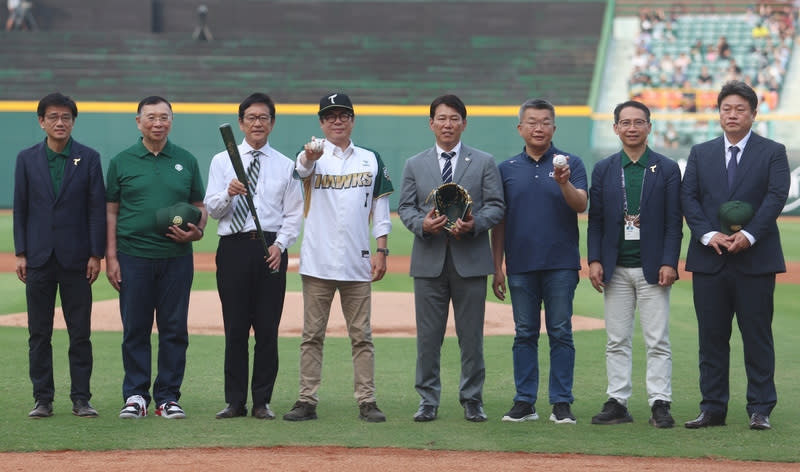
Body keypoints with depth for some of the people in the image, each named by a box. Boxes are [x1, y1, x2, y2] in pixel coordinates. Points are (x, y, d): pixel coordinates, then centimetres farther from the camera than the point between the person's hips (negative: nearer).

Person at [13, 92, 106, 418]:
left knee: (80, 333, 1)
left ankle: (81, 398, 8)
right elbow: (20, 207, 7)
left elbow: (97, 207, 1)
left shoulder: (89, 158, 3)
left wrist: (96, 254, -5)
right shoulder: (27, 158, 7)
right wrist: (21, 253, 0)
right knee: (39, 333, 4)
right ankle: (43, 399, 11)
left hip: (76, 258, -1)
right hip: (39, 257, 1)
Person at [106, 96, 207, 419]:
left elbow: (200, 206, 15)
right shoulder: (122, 162, 6)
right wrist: (110, 256, -2)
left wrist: (196, 232, -7)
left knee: (174, 329, 2)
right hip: (133, 256, -1)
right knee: (135, 329, 1)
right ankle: (136, 396, 9)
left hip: (177, 257, 1)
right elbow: (111, 211, 6)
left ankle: (168, 397, 9)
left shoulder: (186, 161, 11)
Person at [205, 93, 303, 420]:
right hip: (233, 247, 0)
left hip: (271, 250, 0)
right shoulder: (222, 161, 10)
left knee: (268, 328, 0)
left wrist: (280, 245, -7)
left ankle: (262, 402, 7)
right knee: (235, 328, 1)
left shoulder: (285, 166, 11)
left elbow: (294, 213, 8)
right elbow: (211, 208, 2)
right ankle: (235, 402, 7)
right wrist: (229, 194, -19)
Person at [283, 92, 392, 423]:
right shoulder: (313, 156, 4)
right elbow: (302, 169, -21)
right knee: (312, 334, 2)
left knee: (361, 334, 2)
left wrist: (381, 250, 1)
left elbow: (380, 209, 10)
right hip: (318, 261, -1)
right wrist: (310, 157, -45)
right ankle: (307, 401, 5)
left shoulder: (371, 160, 11)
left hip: (358, 261, 1)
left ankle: (367, 401, 5)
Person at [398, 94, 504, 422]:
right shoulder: (414, 165, 12)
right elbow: (405, 208, 9)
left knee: (471, 336, 2)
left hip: (470, 259, -1)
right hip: (429, 260, 1)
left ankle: (472, 401, 12)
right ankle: (428, 401, 10)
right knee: (428, 336, 2)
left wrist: (475, 223, -16)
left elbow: (496, 206, 3)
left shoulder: (484, 162, 8)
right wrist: (422, 223, -12)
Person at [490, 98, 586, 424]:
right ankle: (524, 403, 10)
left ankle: (562, 404, 3)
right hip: (520, 266, 2)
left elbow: (581, 205, -9)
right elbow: (498, 221, 11)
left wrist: (564, 183, -28)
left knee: (561, 333, -1)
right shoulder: (507, 169, 10)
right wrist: (496, 268, 7)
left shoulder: (571, 164, 5)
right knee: (525, 334, 5)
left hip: (561, 265, -2)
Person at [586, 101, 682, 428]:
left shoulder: (667, 169, 3)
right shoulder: (603, 169, 9)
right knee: (617, 341, 5)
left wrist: (669, 263, -9)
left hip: (652, 268, -2)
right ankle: (617, 403, 9)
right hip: (615, 269, 2)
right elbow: (595, 219, 8)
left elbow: (674, 221, 0)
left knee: (657, 341, -2)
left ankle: (660, 404, 1)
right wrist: (594, 260, -2)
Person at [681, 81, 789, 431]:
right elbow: (688, 198, 4)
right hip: (710, 261, 3)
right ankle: (712, 409, 11)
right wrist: (708, 234, -12)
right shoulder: (700, 153, 13)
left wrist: (749, 235, -19)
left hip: (755, 260, -2)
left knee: (757, 337, 0)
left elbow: (776, 196, -7)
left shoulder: (773, 152, 5)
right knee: (711, 336, 5)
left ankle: (760, 410, 6)